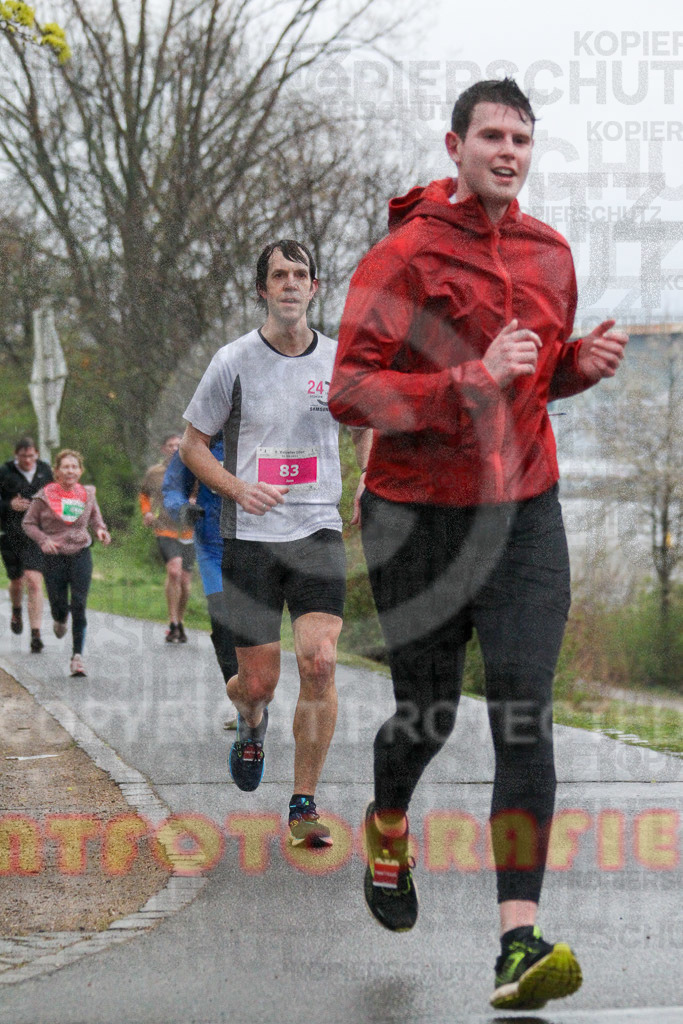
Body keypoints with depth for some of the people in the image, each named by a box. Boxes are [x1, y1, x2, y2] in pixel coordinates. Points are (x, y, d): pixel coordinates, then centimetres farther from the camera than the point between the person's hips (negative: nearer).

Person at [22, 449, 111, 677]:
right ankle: (60, 620, 44)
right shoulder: (45, 496, -5)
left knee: (78, 606, -10)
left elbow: (95, 515, 21)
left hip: (81, 555, 1)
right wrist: (43, 539, -14)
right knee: (59, 605, 3)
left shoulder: (87, 494, 2)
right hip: (54, 556, -1)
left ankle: (77, 656, -7)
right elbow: (28, 523, 2)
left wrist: (100, 529, 0)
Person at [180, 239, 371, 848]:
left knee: (320, 663, -15)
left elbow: (367, 428, 22)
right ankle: (252, 723, 39)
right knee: (259, 681, -1)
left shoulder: (341, 360, 5)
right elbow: (192, 443, 6)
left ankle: (304, 805, -3)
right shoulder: (234, 362, -1)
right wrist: (238, 487, -12)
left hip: (319, 530, 1)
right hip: (250, 537, -1)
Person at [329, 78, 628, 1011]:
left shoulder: (549, 254, 7)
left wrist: (584, 362, -1)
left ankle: (520, 942, -15)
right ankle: (387, 831, 46)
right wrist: (475, 380, -26)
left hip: (525, 514, 3)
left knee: (525, 717, -10)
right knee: (427, 715, 11)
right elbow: (349, 394, -16)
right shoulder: (403, 255, -10)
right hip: (418, 517, -3)